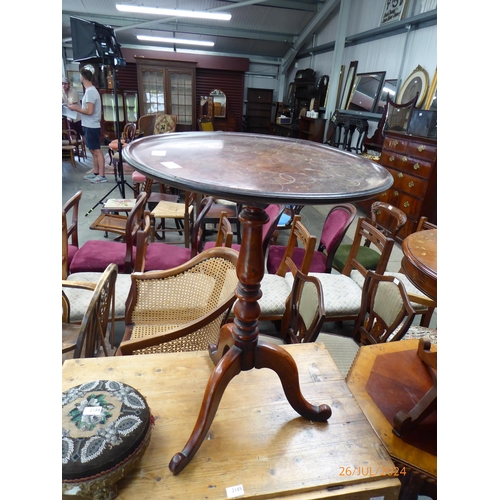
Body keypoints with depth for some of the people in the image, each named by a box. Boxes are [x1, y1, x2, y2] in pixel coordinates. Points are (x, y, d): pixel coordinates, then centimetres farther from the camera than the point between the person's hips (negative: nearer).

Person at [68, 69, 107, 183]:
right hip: (90, 126, 10)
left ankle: (102, 175, -3)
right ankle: (96, 173, 21)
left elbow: (89, 111, -22)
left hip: (91, 126, -10)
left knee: (97, 150, -7)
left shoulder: (89, 91, -16)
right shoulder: (91, 90, 15)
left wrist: (75, 108, -11)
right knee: (93, 150, 14)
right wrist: (78, 107, 14)